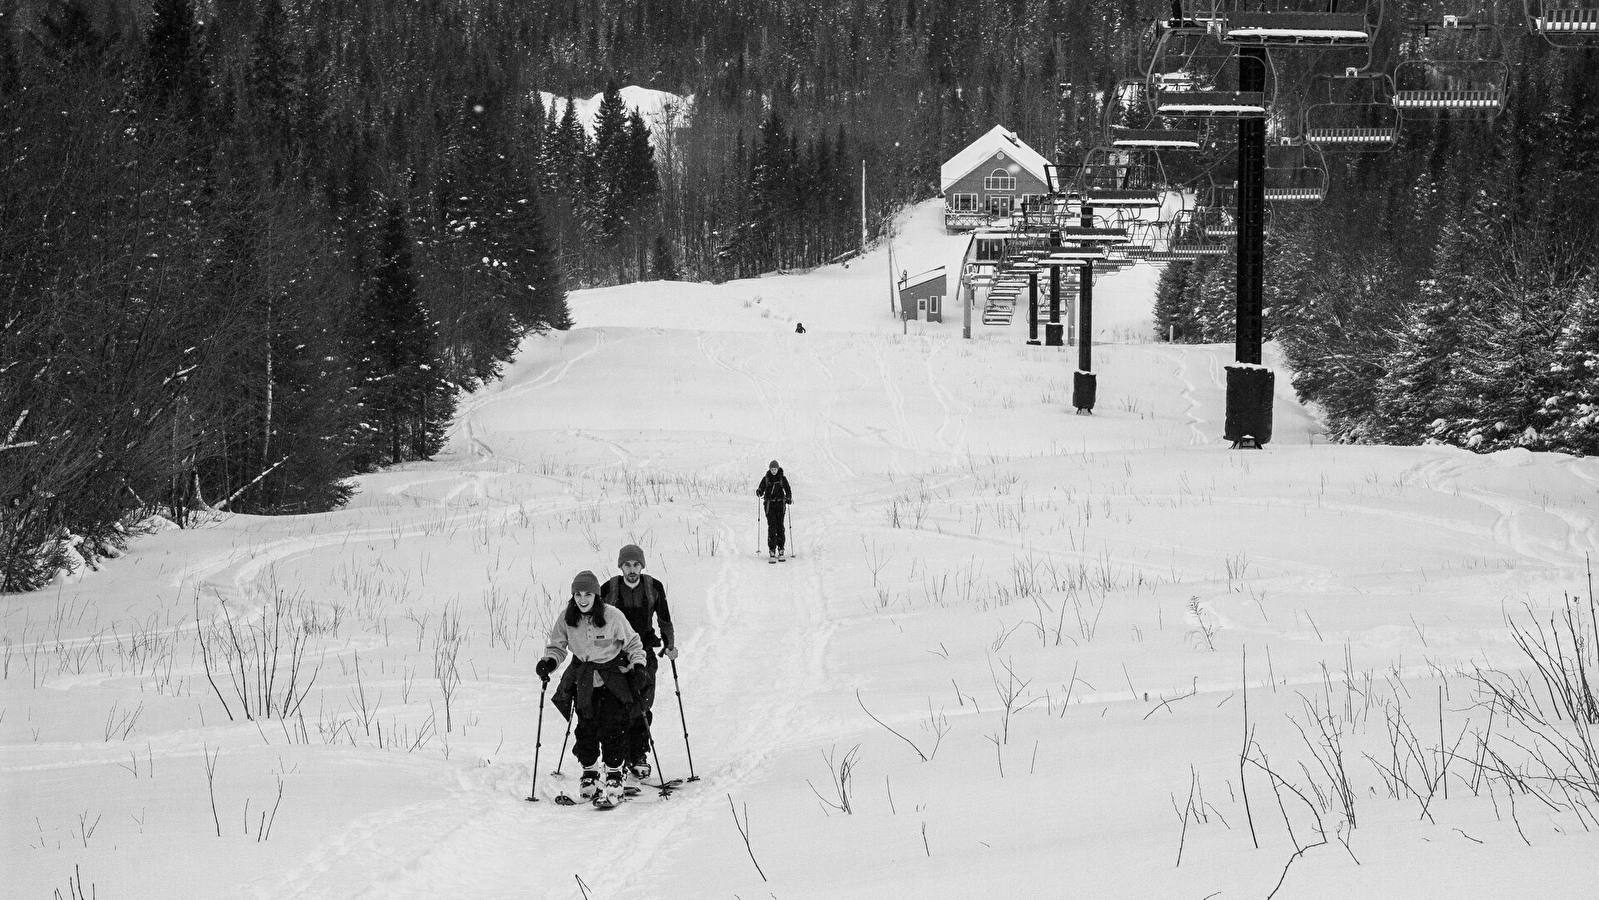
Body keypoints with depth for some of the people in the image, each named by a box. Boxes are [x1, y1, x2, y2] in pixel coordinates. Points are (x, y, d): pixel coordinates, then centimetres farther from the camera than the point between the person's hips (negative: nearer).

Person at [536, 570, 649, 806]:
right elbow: (557, 646, 6)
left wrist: (638, 665, -12)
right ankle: (589, 772, 19)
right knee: (586, 727, 3)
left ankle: (614, 776, 1)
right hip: (583, 679, 3)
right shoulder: (566, 619, -6)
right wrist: (549, 661, -13)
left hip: (613, 678, -3)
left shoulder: (612, 616, -14)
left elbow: (632, 643, -1)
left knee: (613, 727, -8)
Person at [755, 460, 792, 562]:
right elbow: (761, 489, 6)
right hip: (769, 504, 0)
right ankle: (772, 552, -12)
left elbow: (788, 490, 6)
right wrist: (759, 492, -17)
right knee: (771, 527, -9)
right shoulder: (766, 479, 5)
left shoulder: (782, 478, 4)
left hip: (780, 504, 0)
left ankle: (781, 551, 8)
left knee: (780, 527, -1)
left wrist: (789, 498, -13)